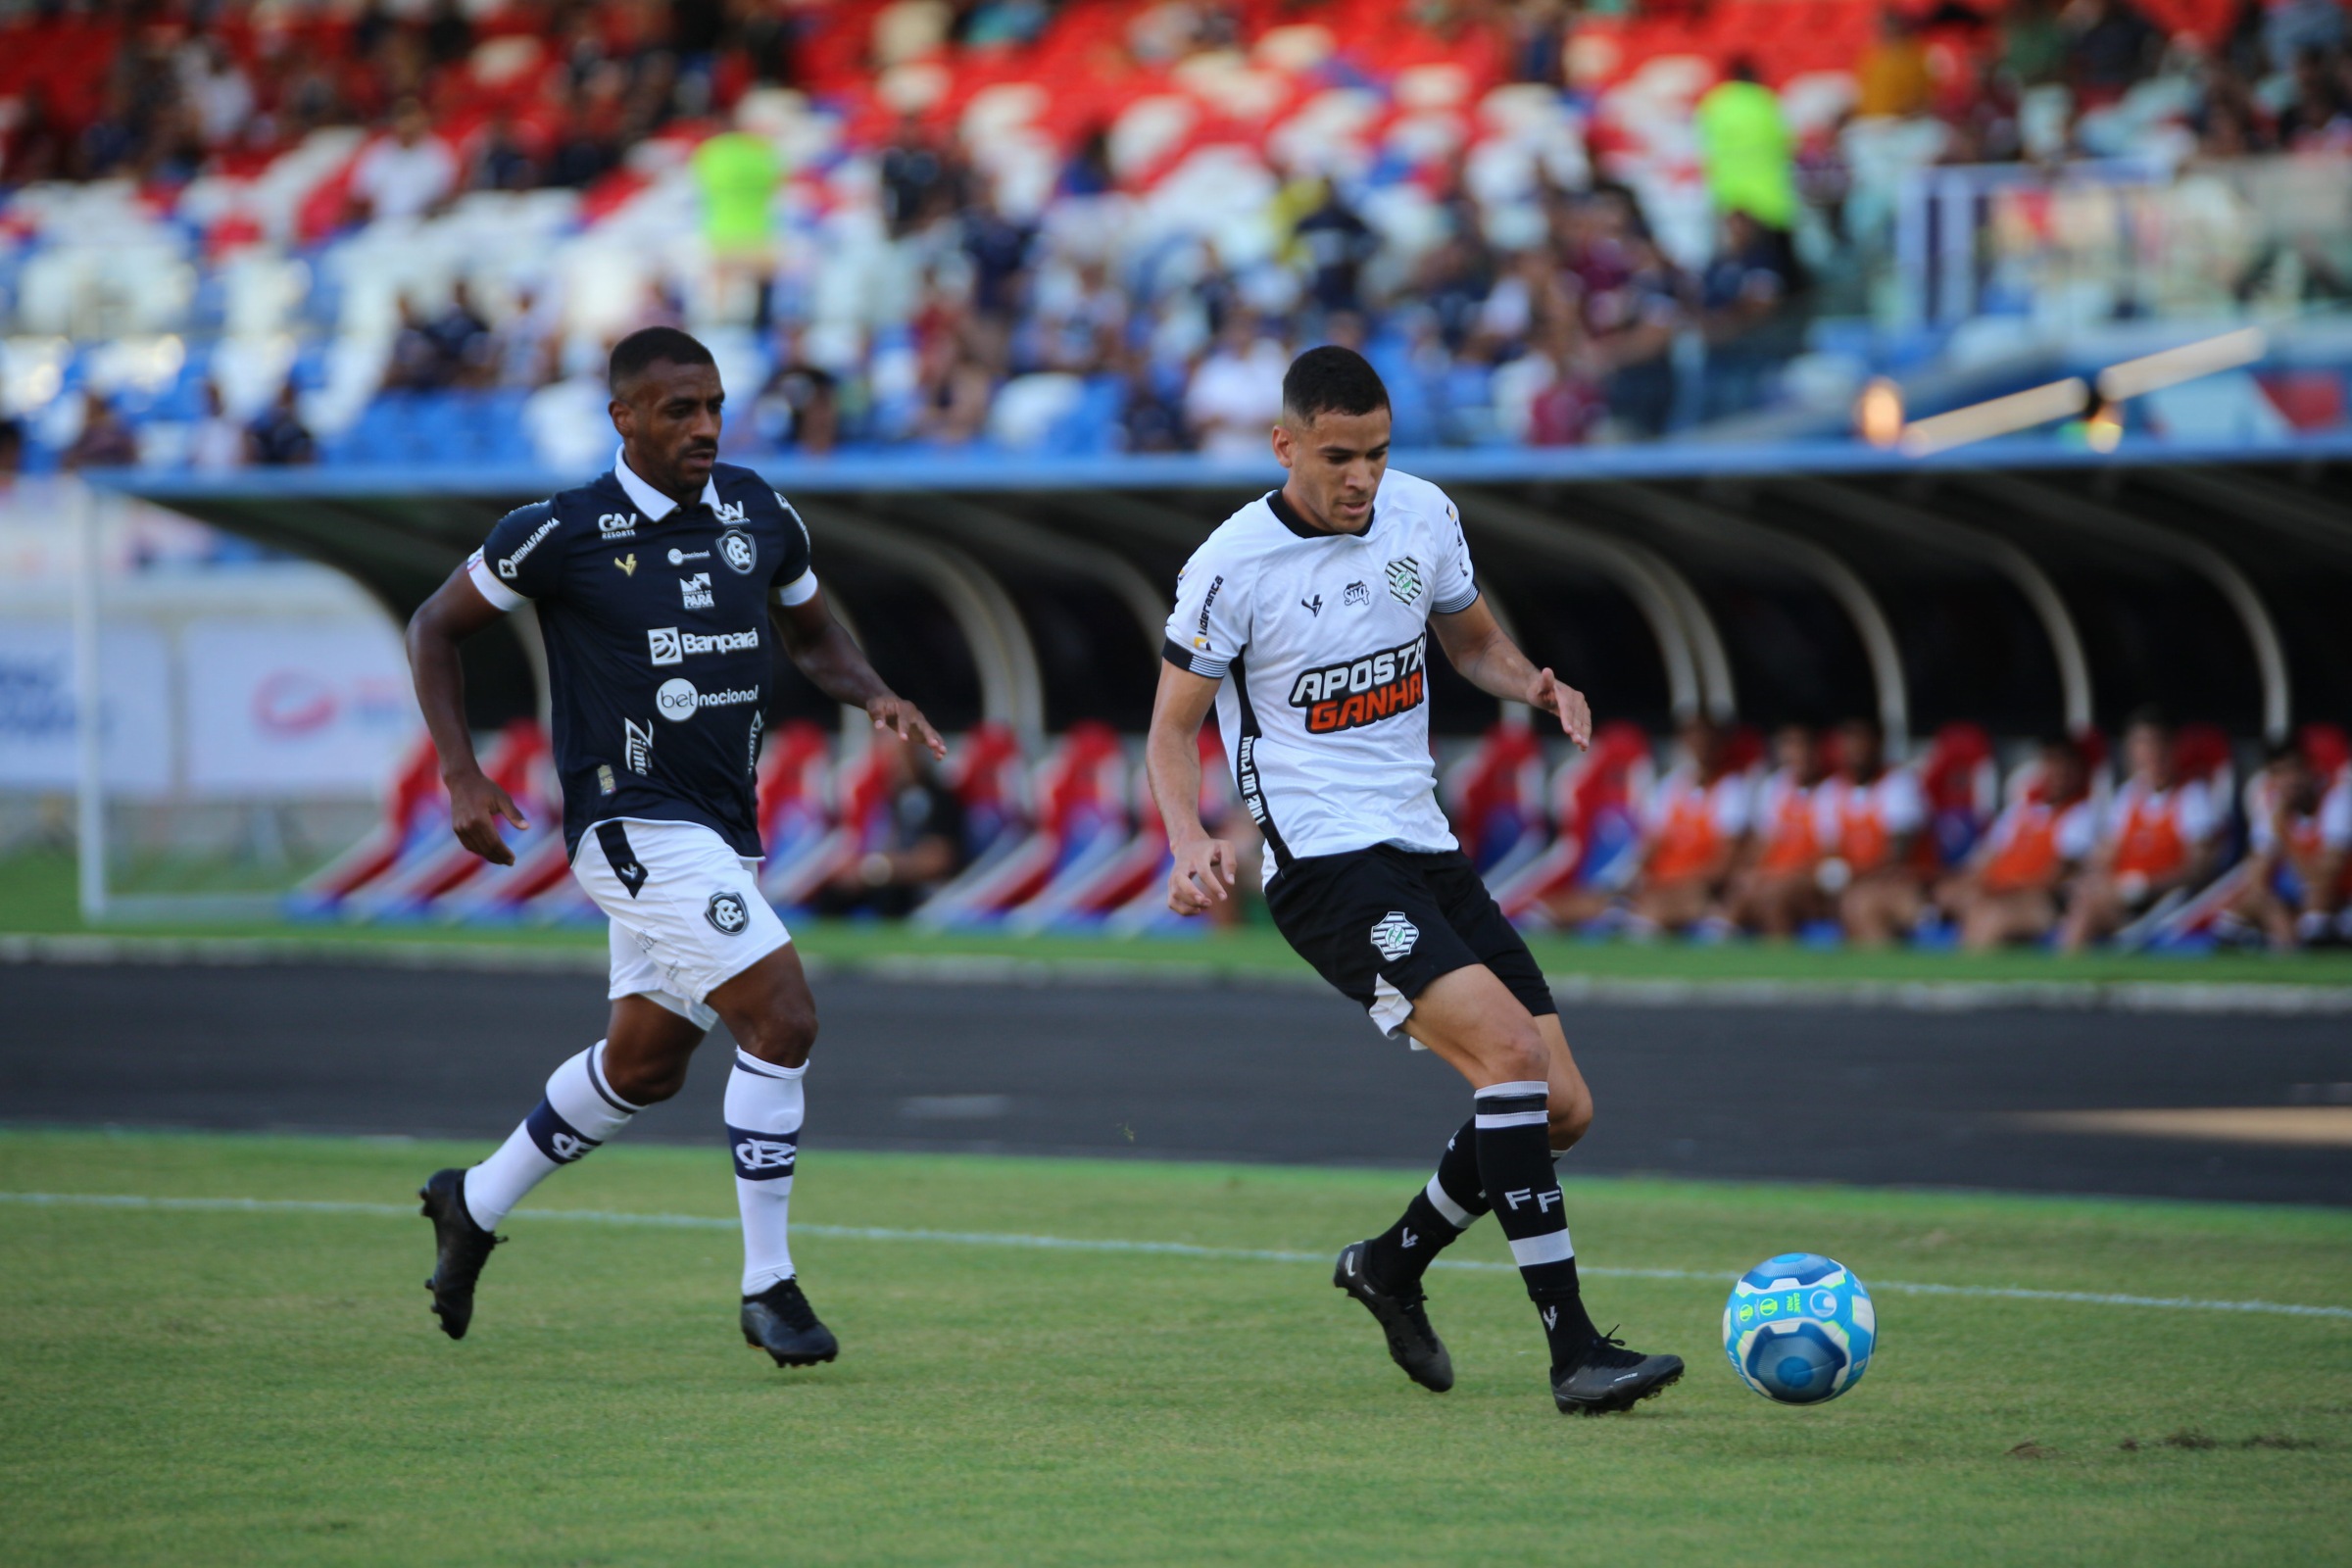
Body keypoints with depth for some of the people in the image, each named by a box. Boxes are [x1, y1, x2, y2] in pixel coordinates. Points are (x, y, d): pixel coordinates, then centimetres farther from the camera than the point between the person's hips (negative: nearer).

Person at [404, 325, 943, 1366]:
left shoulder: (760, 517, 5)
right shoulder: (562, 534, -10)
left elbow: (812, 635, 22)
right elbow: (436, 627, 2)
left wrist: (876, 698, 1)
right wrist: (462, 778, -6)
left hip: (723, 830, 7)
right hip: (631, 822, -7)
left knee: (645, 1064, 18)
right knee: (783, 1018, -18)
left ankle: (474, 1205, 40)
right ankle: (767, 1288, -9)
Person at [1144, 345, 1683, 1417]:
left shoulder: (1423, 516, 5)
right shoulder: (1232, 565, -10)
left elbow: (1472, 641, 22)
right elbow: (1173, 728, -2)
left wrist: (1536, 688, -1)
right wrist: (1190, 839, -20)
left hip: (1426, 848, 7)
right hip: (1325, 864, -7)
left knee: (1561, 1110, 2)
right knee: (1510, 1051, -25)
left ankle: (1392, 1265, 27)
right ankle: (1573, 1349, -25)